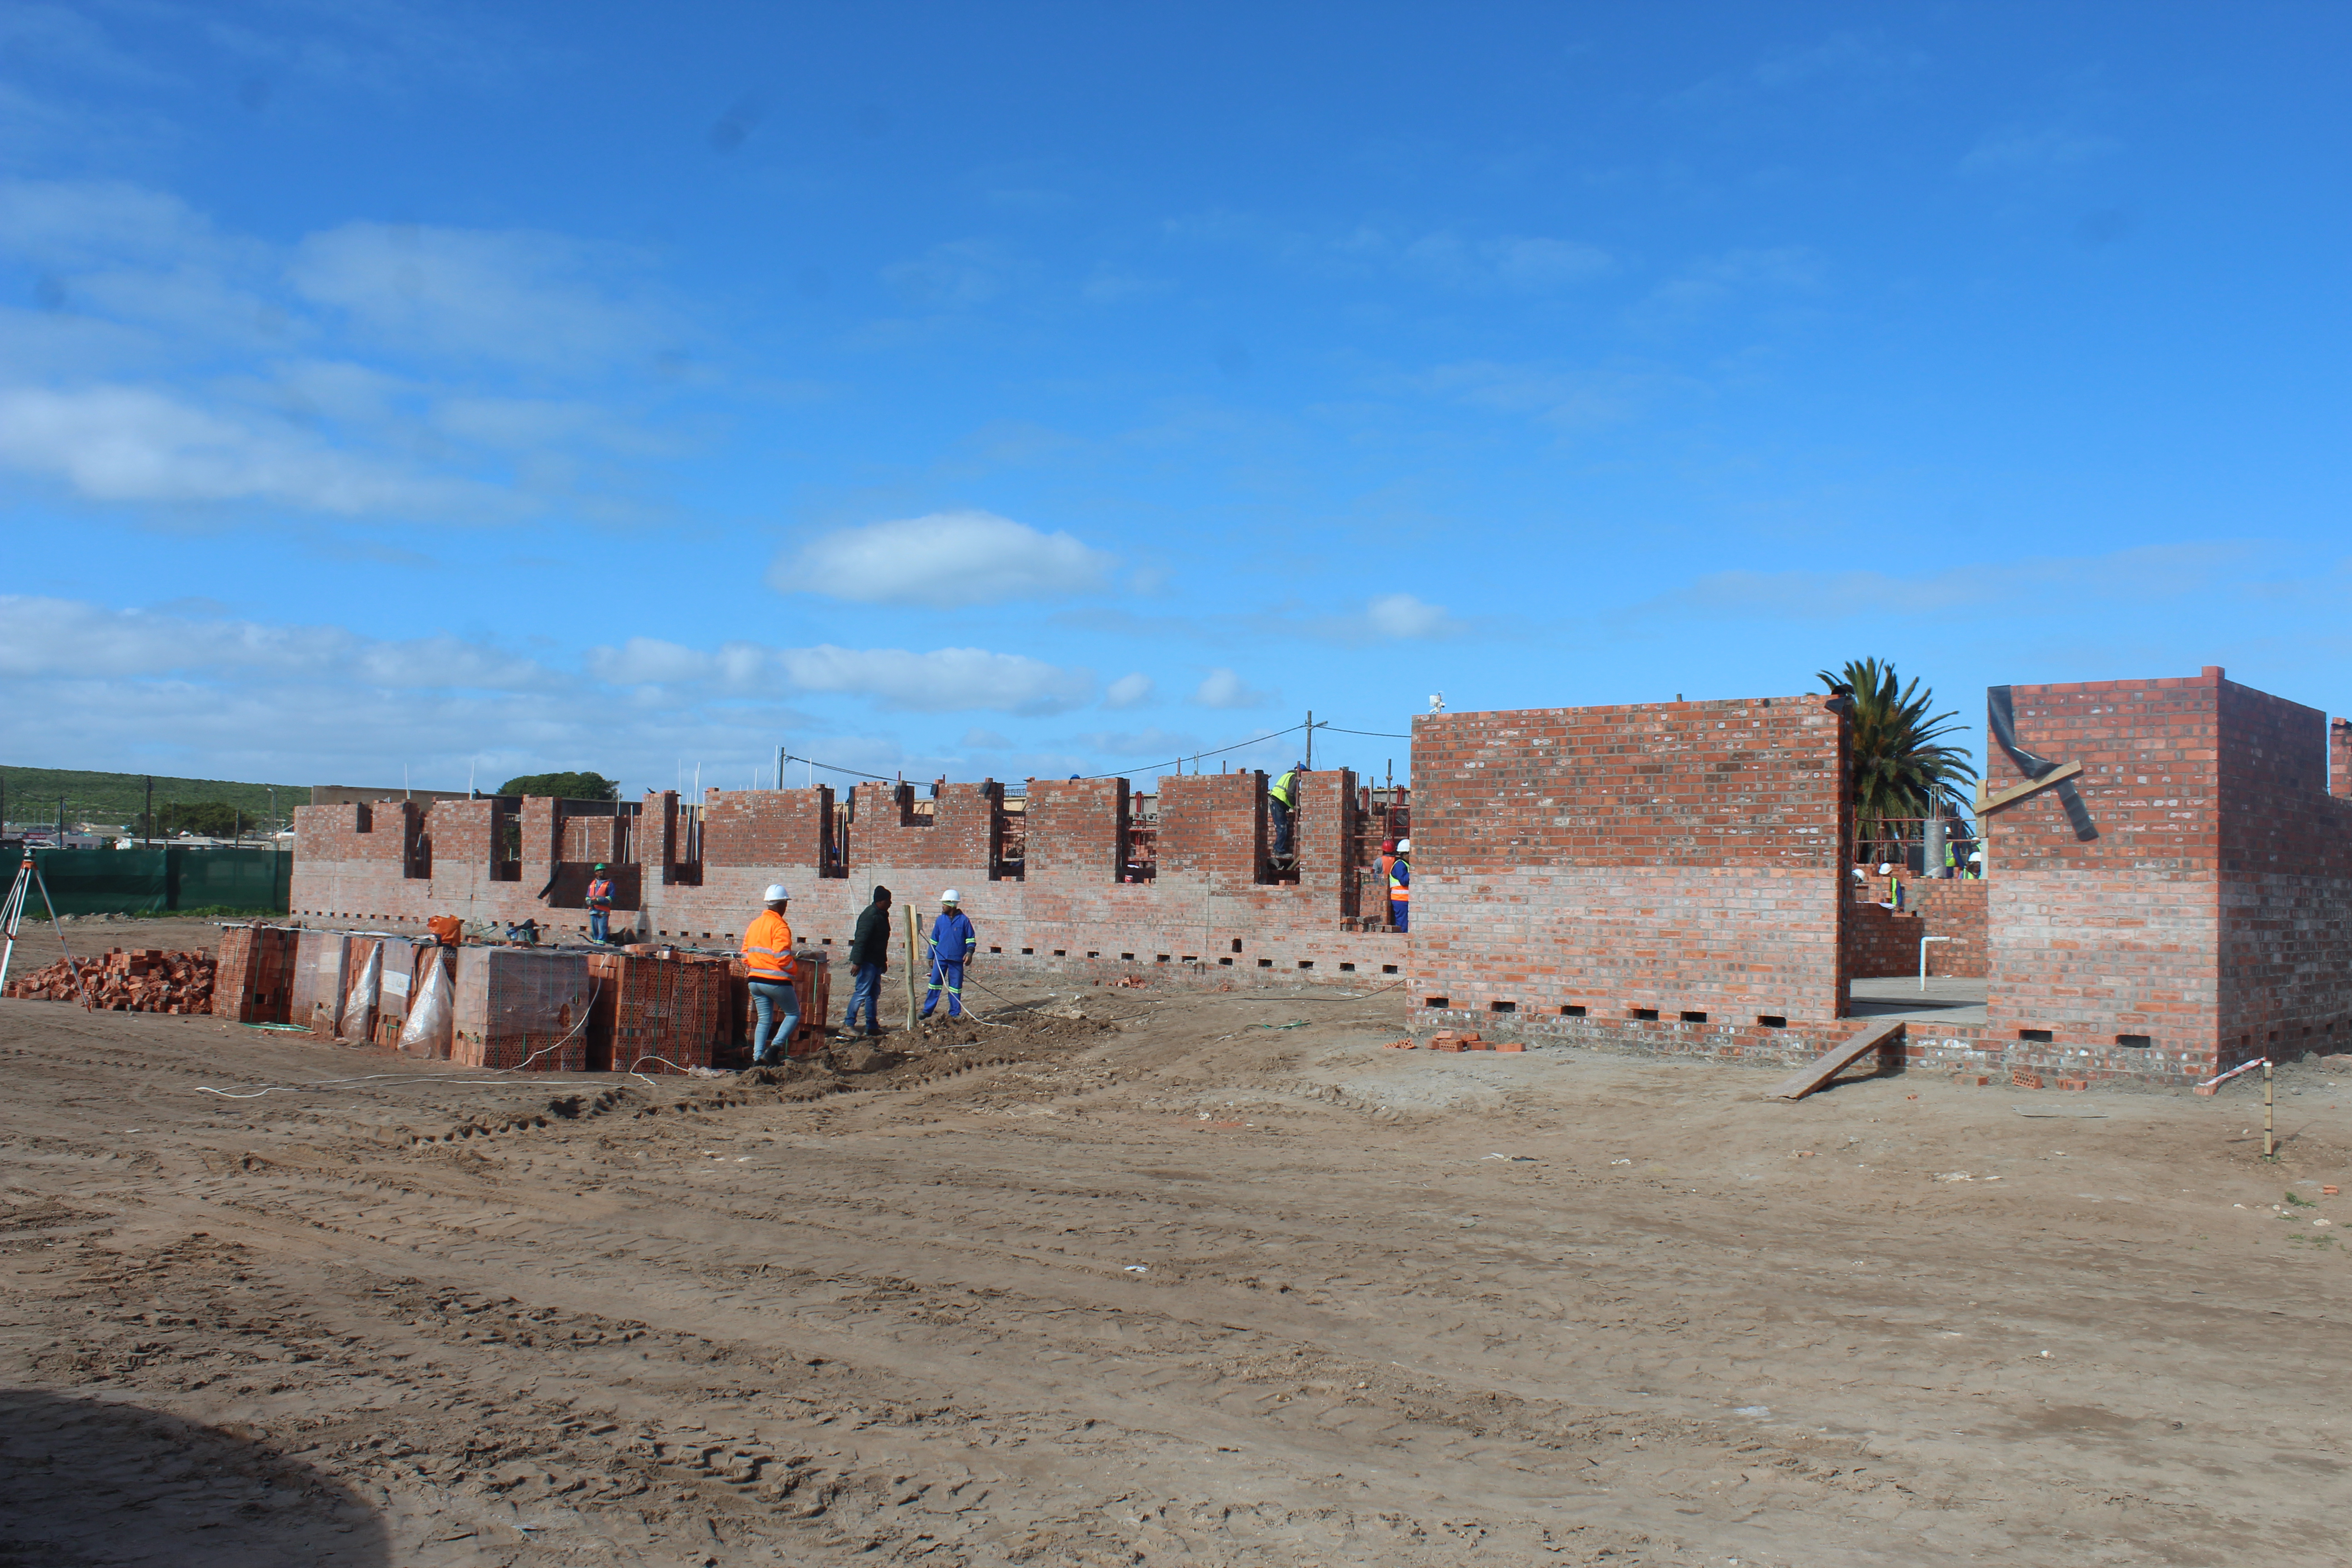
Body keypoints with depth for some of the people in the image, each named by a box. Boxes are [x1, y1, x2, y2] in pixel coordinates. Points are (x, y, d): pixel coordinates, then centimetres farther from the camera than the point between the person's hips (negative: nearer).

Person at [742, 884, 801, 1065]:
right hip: (776, 981, -7)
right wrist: (795, 970, -3)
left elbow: (745, 955, 12)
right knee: (794, 1014, 9)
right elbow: (782, 957, -20)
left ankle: (757, 1057, 5)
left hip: (755, 980, 7)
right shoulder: (780, 926, -14)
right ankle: (775, 1047, -7)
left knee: (764, 1019, 13)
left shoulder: (754, 924, 9)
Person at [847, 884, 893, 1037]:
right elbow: (861, 939, -22)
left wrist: (884, 961, 26)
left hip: (876, 962, 10)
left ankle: (872, 1026, 19)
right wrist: (857, 962, -26)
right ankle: (848, 1024, -5)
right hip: (867, 961, -10)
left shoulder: (882, 915, 14)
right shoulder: (870, 915, -17)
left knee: (874, 994, 13)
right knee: (862, 993, -9)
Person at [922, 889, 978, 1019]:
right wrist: (931, 957, 14)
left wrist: (969, 952, -12)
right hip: (940, 958, 2)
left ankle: (955, 1012, 13)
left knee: (956, 986, 4)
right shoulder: (940, 920, 8)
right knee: (935, 983, -1)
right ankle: (927, 1010, 4)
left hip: (957, 959, -2)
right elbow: (934, 940, 15)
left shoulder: (964, 920, -1)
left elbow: (971, 938, 3)